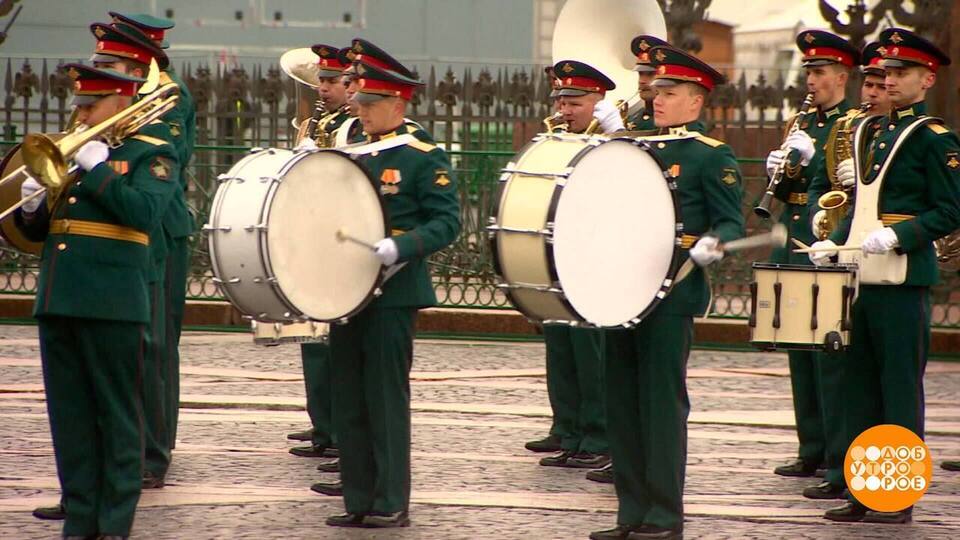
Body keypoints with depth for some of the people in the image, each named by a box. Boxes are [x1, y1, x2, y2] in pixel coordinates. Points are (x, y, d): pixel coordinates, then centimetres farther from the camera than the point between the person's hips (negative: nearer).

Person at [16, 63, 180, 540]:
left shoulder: (152, 156, 0)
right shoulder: (69, 152, 17)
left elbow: (144, 213, -18)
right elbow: (35, 231, 18)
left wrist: (97, 168, -16)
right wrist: (32, 206, -3)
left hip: (113, 304, -6)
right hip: (58, 302, 6)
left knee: (118, 418, 0)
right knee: (69, 416, 8)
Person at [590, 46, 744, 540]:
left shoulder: (712, 156, -4)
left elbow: (731, 223, -8)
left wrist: (711, 245, -28)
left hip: (671, 294, -7)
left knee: (661, 401, -5)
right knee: (622, 402, 7)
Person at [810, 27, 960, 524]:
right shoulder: (873, 132, 16)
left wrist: (895, 236, -21)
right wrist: (835, 242, 9)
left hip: (904, 281, -8)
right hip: (861, 277, 8)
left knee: (900, 390, -3)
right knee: (859, 388, 10)